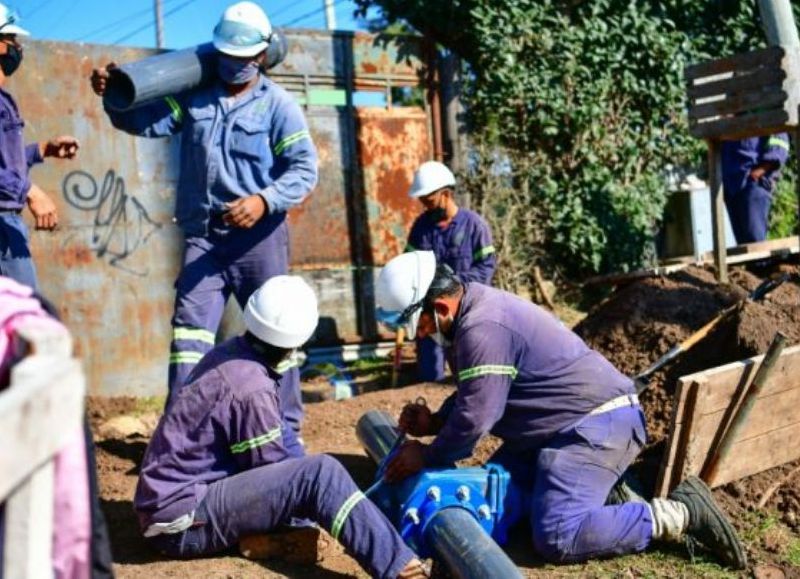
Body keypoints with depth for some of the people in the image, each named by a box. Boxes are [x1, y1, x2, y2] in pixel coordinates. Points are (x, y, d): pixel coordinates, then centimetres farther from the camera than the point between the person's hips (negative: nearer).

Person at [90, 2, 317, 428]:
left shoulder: (277, 105, -1)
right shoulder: (193, 94, 9)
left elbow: (304, 168, -9)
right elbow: (145, 121, 5)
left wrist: (265, 200, -24)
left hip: (259, 237, -2)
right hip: (203, 235, 3)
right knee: (190, 328, -1)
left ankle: (286, 429, 19)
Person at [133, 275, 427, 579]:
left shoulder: (230, 353, 3)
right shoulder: (251, 388, -23)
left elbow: (281, 434, 11)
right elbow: (276, 476, -12)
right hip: (183, 522, -10)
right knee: (321, 473, -22)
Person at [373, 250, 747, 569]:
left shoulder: (481, 328, -24)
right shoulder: (474, 309, 10)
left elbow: (475, 418, -23)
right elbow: (473, 396, 20)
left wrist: (426, 458, -7)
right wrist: (435, 421, 2)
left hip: (598, 423, -11)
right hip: (571, 423, 11)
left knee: (557, 539, -20)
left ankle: (679, 514, -10)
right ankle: (608, 498, 15)